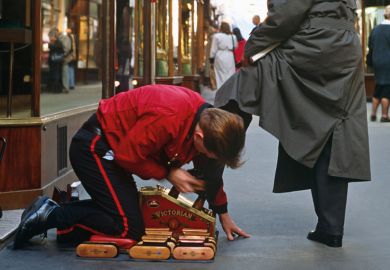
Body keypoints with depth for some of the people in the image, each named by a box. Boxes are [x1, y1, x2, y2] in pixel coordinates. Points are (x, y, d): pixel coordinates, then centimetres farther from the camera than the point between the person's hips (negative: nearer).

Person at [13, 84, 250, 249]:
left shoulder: (206, 120, -5)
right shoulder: (169, 118, -34)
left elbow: (210, 170, 9)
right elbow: (128, 155, -26)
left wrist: (223, 214, 13)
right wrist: (168, 173, -18)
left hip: (113, 148, 10)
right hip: (95, 146, -10)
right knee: (130, 229, -14)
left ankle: (64, 207, 12)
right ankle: (51, 215, -10)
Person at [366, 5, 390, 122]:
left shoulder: (375, 29, 6)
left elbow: (370, 47, 11)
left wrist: (370, 61, 20)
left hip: (377, 62, 7)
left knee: (378, 89, 16)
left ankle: (373, 114, 17)